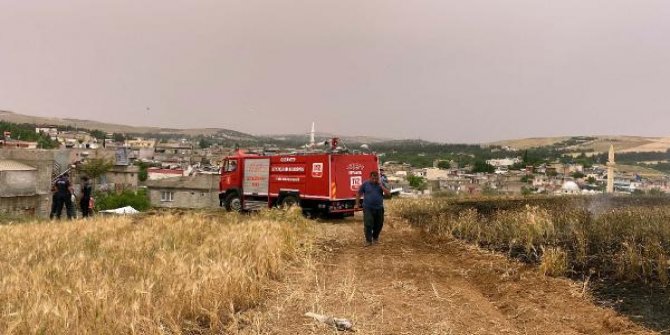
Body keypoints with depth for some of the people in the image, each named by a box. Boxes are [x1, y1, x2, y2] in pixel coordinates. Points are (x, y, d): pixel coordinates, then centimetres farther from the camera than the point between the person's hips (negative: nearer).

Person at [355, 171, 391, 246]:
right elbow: (358, 193, 7)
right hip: (368, 208, -3)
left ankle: (375, 237, 32)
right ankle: (368, 240, -3)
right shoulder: (365, 184, -1)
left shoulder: (381, 184, 5)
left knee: (379, 224, 10)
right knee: (368, 224, -10)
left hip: (379, 208, 3)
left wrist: (381, 186, -14)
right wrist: (357, 204, 7)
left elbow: (388, 193, -4)